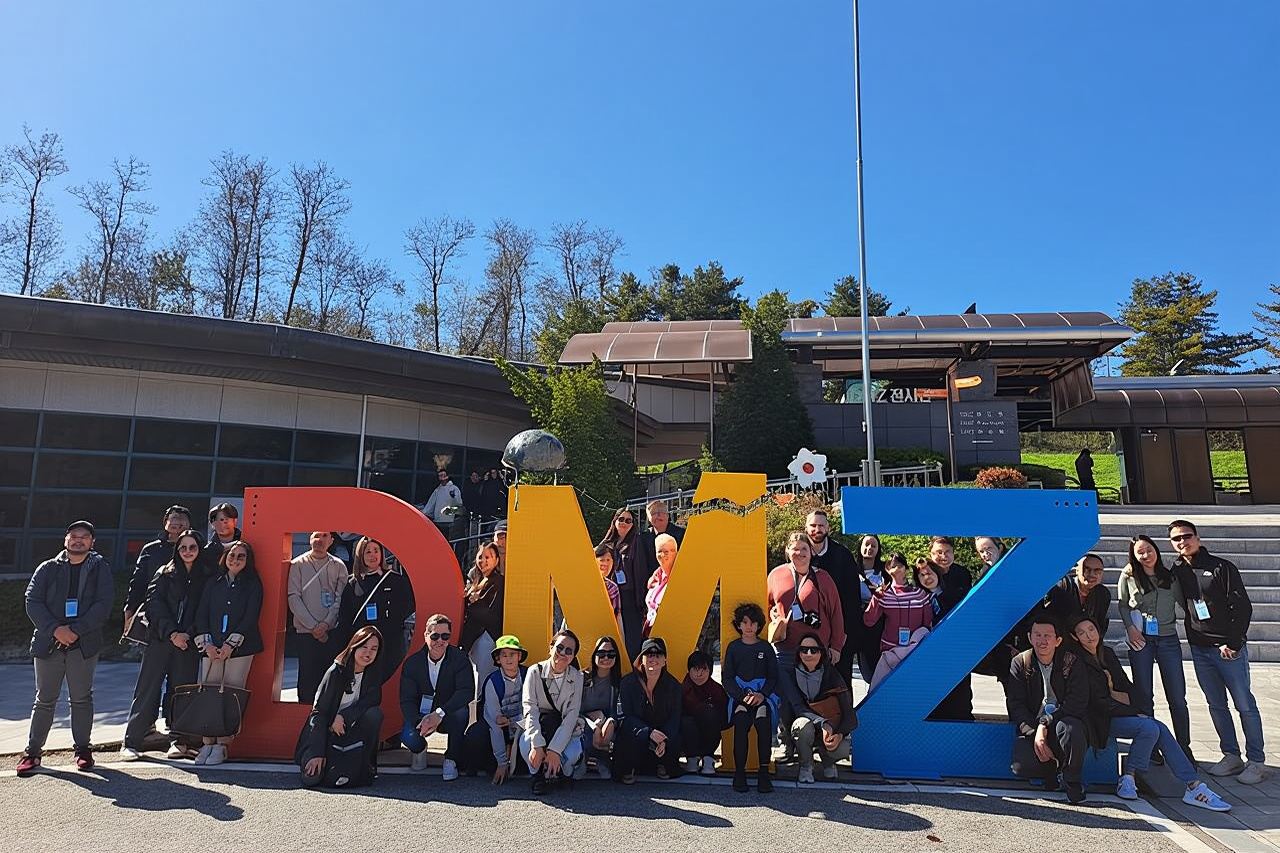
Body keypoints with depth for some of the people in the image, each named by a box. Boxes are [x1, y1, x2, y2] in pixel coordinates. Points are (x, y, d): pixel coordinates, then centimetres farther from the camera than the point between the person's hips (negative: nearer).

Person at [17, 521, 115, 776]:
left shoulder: (100, 569, 4)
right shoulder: (48, 568, 8)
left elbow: (104, 603, -6)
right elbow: (33, 601, -2)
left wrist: (76, 630, -16)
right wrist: (55, 629, -15)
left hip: (84, 644, -1)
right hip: (48, 643, 1)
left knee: (82, 698, 5)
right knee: (45, 699, 8)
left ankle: (82, 749, 15)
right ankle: (32, 751, 20)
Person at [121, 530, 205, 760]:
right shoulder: (165, 573, 7)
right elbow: (154, 603, -2)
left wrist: (188, 634, -8)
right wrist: (171, 633, -12)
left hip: (187, 644, 1)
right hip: (159, 640, -1)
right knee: (147, 690, 0)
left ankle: (180, 741, 9)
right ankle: (131, 742, 8)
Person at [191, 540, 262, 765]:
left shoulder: (253, 585, 6)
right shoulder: (214, 583, 15)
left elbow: (250, 617, -3)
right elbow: (201, 614, 10)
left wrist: (230, 645, -10)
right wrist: (207, 644, -3)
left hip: (240, 648, -3)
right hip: (212, 649, 3)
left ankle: (222, 745, 1)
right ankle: (207, 743, 4)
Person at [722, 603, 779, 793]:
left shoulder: (766, 648, 11)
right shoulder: (733, 647, 11)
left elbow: (773, 677, 10)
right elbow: (727, 678, 7)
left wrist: (762, 695, -10)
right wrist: (743, 696, -10)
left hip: (763, 695, 0)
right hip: (739, 694, 0)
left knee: (763, 720, -33)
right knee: (741, 721, -31)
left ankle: (764, 772, -26)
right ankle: (739, 772, -24)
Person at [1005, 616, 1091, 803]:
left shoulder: (1073, 662, -3)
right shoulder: (1019, 663, 1)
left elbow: (1077, 703, -13)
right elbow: (1015, 705, -4)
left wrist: (1045, 724, -23)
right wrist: (1035, 733, -19)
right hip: (1032, 728, 1)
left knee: (1069, 726, -38)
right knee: (1021, 767, -26)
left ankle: (1072, 780, -10)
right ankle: (1051, 769, 11)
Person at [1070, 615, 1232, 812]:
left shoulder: (1108, 654, 12)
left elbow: (1126, 687, 15)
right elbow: (1098, 703, -14)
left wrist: (1137, 710, -3)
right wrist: (1134, 714, -15)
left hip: (1117, 713, 6)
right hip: (1099, 719, -6)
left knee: (1161, 729, -16)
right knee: (1149, 728, -25)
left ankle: (1194, 787, -17)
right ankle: (1127, 779, -14)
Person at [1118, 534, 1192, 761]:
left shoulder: (1171, 577, 6)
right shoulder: (1128, 576, 0)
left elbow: (1184, 603, 10)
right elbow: (1122, 605, 6)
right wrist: (1130, 628, -6)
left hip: (1168, 639, 2)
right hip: (1141, 640, -1)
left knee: (1177, 697, 3)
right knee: (1144, 696, 5)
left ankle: (1184, 748, 15)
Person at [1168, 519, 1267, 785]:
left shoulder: (1222, 567, -7)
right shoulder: (1177, 571, 6)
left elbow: (1243, 607, -9)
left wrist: (1232, 643, -13)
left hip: (1228, 648, -5)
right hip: (1200, 649, 5)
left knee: (1244, 705, 2)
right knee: (1216, 705, 10)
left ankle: (1257, 761, 11)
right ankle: (1231, 756, 20)